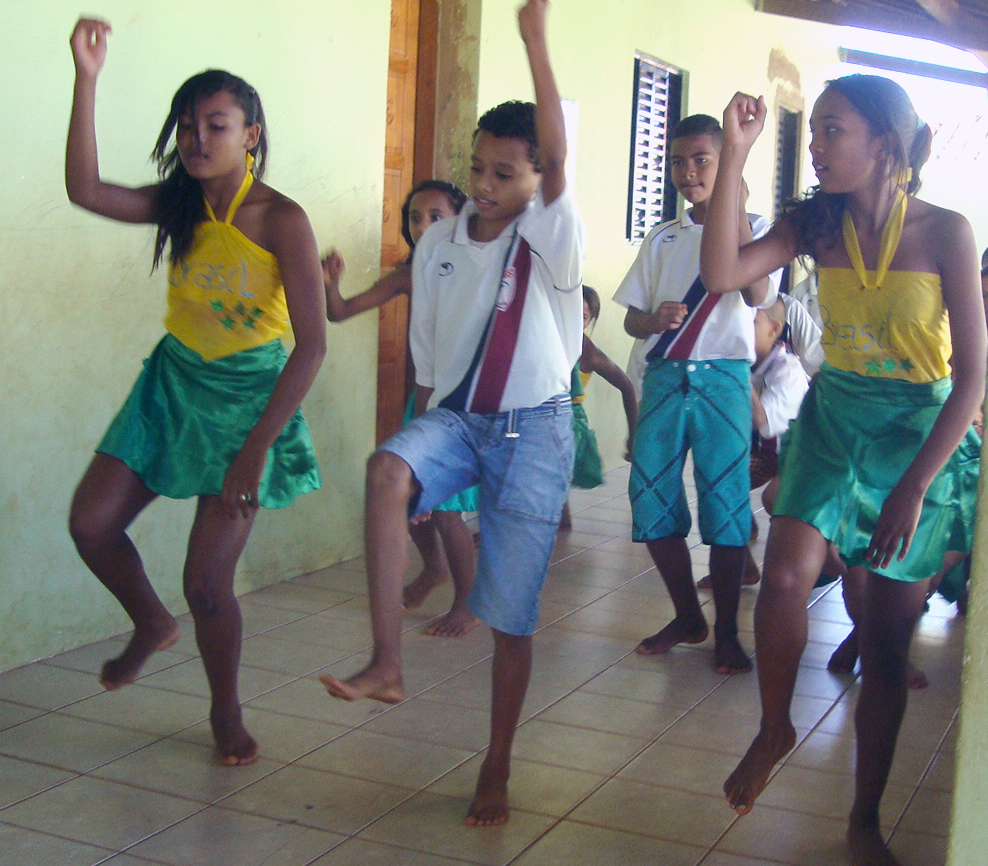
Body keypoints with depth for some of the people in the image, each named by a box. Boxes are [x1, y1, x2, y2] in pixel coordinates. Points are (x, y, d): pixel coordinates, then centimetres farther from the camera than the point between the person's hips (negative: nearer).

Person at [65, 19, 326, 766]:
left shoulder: (281, 220, -16)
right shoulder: (180, 204, 1)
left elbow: (312, 344, -19)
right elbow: (86, 190, -14)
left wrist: (256, 448, -22)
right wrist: (87, 78, -20)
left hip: (248, 395, -6)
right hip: (173, 383, 6)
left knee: (207, 580, -5)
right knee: (91, 521, -1)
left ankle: (227, 712, 22)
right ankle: (153, 624, 30)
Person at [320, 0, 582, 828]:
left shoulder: (552, 234, -7)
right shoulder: (438, 243, 4)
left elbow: (557, 155, -28)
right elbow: (427, 359, 11)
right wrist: (425, 459, 14)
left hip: (534, 425, -3)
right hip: (455, 415, 3)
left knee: (511, 613, 1)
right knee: (387, 471, -33)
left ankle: (498, 770, 18)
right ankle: (386, 662, -29)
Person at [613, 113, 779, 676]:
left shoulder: (753, 228, 4)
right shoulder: (662, 239, 16)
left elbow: (757, 295, -15)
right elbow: (631, 317, 15)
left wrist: (735, 210, -20)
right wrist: (655, 319, -9)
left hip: (723, 379, -4)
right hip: (663, 378, 4)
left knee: (725, 505, -4)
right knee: (651, 501, 1)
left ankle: (727, 633, 10)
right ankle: (688, 617, 20)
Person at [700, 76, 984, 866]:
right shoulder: (817, 224, -3)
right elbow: (724, 272, -19)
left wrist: (916, 487, -17)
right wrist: (735, 157, -20)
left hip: (921, 435, -2)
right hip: (833, 421, 2)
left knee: (887, 644, 5)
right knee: (786, 575, -24)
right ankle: (775, 728, 5)